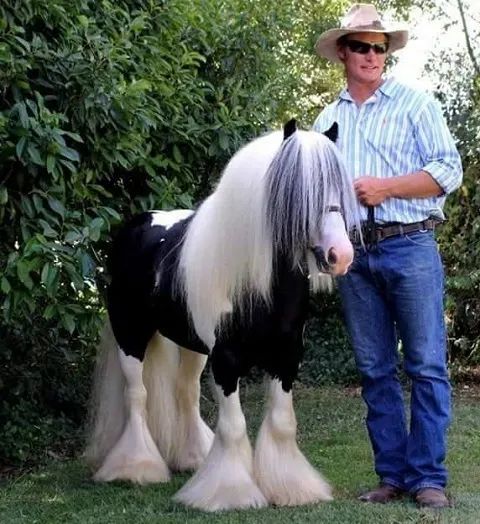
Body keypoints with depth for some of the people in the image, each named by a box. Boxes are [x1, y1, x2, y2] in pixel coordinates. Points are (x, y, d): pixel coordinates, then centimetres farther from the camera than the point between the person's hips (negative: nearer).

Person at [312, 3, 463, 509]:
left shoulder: (415, 103, 3)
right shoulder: (328, 118, 15)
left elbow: (448, 170, -4)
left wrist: (385, 188, -13)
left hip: (409, 246, -4)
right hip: (353, 253, 4)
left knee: (426, 367, -4)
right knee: (375, 369, 7)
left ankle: (427, 477, 1)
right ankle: (392, 474, 14)